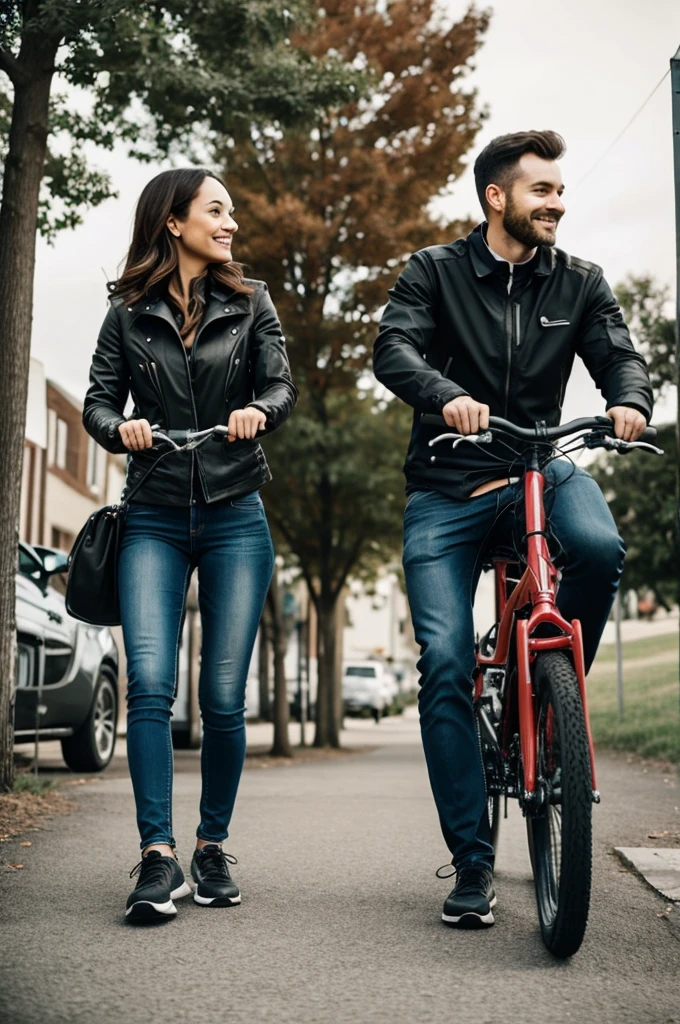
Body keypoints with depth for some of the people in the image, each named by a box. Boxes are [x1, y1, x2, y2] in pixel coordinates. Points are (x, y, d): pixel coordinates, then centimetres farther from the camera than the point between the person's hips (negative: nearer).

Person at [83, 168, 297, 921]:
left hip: (235, 519, 1)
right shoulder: (128, 313, 8)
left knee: (223, 696, 0)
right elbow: (98, 400, 3)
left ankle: (212, 847, 16)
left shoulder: (250, 305, 10)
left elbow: (282, 386, 1)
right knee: (149, 683, -13)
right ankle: (158, 858, -9)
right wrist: (120, 428, -19)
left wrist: (258, 412, -22)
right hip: (154, 520, 0)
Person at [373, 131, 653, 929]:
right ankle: (472, 862, 0)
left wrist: (628, 399, -26)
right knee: (445, 664, -11)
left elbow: (618, 353, -1)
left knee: (600, 547, -33)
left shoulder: (578, 283, 9)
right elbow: (393, 348, -13)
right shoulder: (435, 272, 1)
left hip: (538, 469, 2)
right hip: (447, 490, -1)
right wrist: (447, 397, -34)